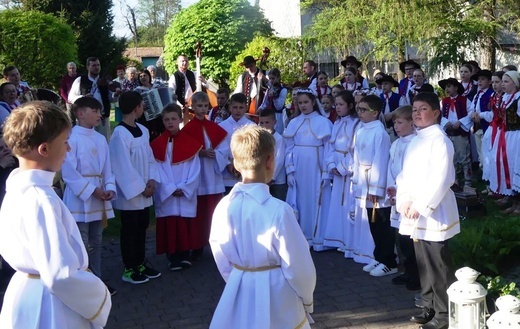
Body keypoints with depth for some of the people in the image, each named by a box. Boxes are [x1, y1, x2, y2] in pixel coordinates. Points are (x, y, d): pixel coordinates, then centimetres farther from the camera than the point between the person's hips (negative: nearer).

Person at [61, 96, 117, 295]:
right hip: (79, 198, -7)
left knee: (96, 243, 15)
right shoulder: (71, 138, -11)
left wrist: (110, 188, -7)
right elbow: (69, 172, -15)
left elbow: (107, 167, 9)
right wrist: (92, 190, -16)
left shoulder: (100, 139, 9)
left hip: (99, 198, 7)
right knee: (82, 246, -4)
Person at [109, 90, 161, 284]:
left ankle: (140, 263, 28)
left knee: (142, 227, 15)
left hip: (144, 192, 8)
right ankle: (129, 269, 14)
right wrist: (140, 187, -16)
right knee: (129, 230, 3)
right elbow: (123, 166, -19)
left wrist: (152, 180, -5)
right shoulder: (120, 133, -18)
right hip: (129, 192, -8)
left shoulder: (143, 130, 8)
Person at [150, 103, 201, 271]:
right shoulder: (157, 144, 1)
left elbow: (195, 169, 0)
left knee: (185, 224, 2)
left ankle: (185, 255, 13)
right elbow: (157, 169, -4)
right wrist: (171, 189, -13)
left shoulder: (190, 142, 3)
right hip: (166, 194, -1)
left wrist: (184, 188, -11)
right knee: (169, 225, 0)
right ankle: (172, 258, 10)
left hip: (187, 193, 1)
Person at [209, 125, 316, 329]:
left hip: (238, 294, 5)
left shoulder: (223, 207, -9)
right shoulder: (278, 210, -23)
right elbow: (298, 265, -13)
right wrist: (307, 299, 5)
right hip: (275, 297, -4)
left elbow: (222, 261, 4)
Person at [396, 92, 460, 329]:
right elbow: (405, 174, 15)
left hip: (433, 214, -8)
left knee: (438, 267, -2)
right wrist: (404, 200, -1)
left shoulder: (440, 140, -12)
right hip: (414, 214, 8)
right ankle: (429, 308, 28)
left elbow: (442, 179, -19)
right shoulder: (415, 141, 14)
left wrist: (421, 205, -18)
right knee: (423, 265, 15)